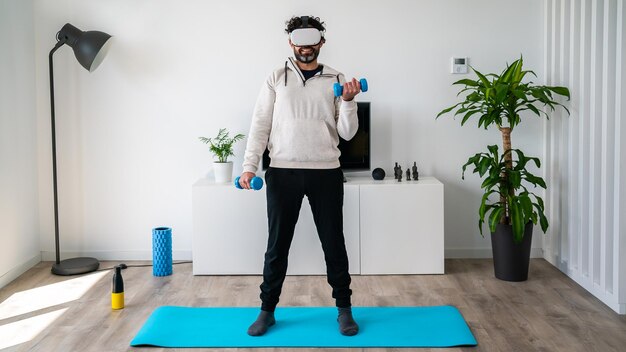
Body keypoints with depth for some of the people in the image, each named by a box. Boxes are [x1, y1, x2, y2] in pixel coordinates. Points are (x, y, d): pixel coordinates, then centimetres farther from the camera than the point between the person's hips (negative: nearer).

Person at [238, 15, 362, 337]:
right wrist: (249, 166, -8)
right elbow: (260, 125, 1)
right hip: (283, 172, 0)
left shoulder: (336, 80, 5)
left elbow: (347, 133, 0)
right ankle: (267, 310, 20)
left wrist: (348, 101, -17)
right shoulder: (276, 79, 5)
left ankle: (344, 309, 22)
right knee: (277, 245, 7)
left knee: (333, 243, 7)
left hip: (326, 173, 0)